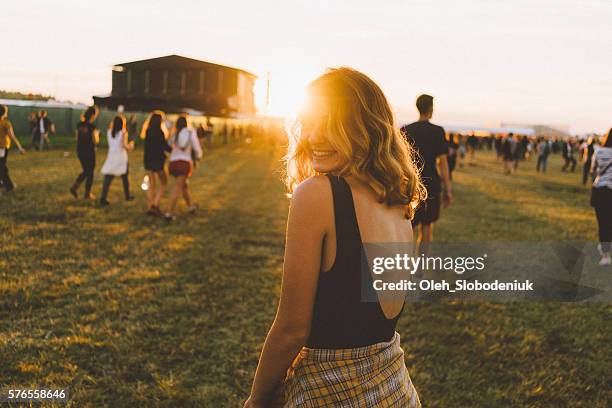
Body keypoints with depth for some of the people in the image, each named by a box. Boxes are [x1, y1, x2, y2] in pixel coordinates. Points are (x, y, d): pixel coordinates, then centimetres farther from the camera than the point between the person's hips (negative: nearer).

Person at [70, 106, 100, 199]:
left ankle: (74, 187, 5)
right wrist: (97, 134, 3)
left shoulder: (79, 125, 3)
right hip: (89, 151, -6)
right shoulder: (92, 126, -17)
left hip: (80, 151, 6)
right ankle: (87, 194, 18)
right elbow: (95, 141, -16)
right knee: (90, 173, 10)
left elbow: (77, 138, 11)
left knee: (85, 171, 22)